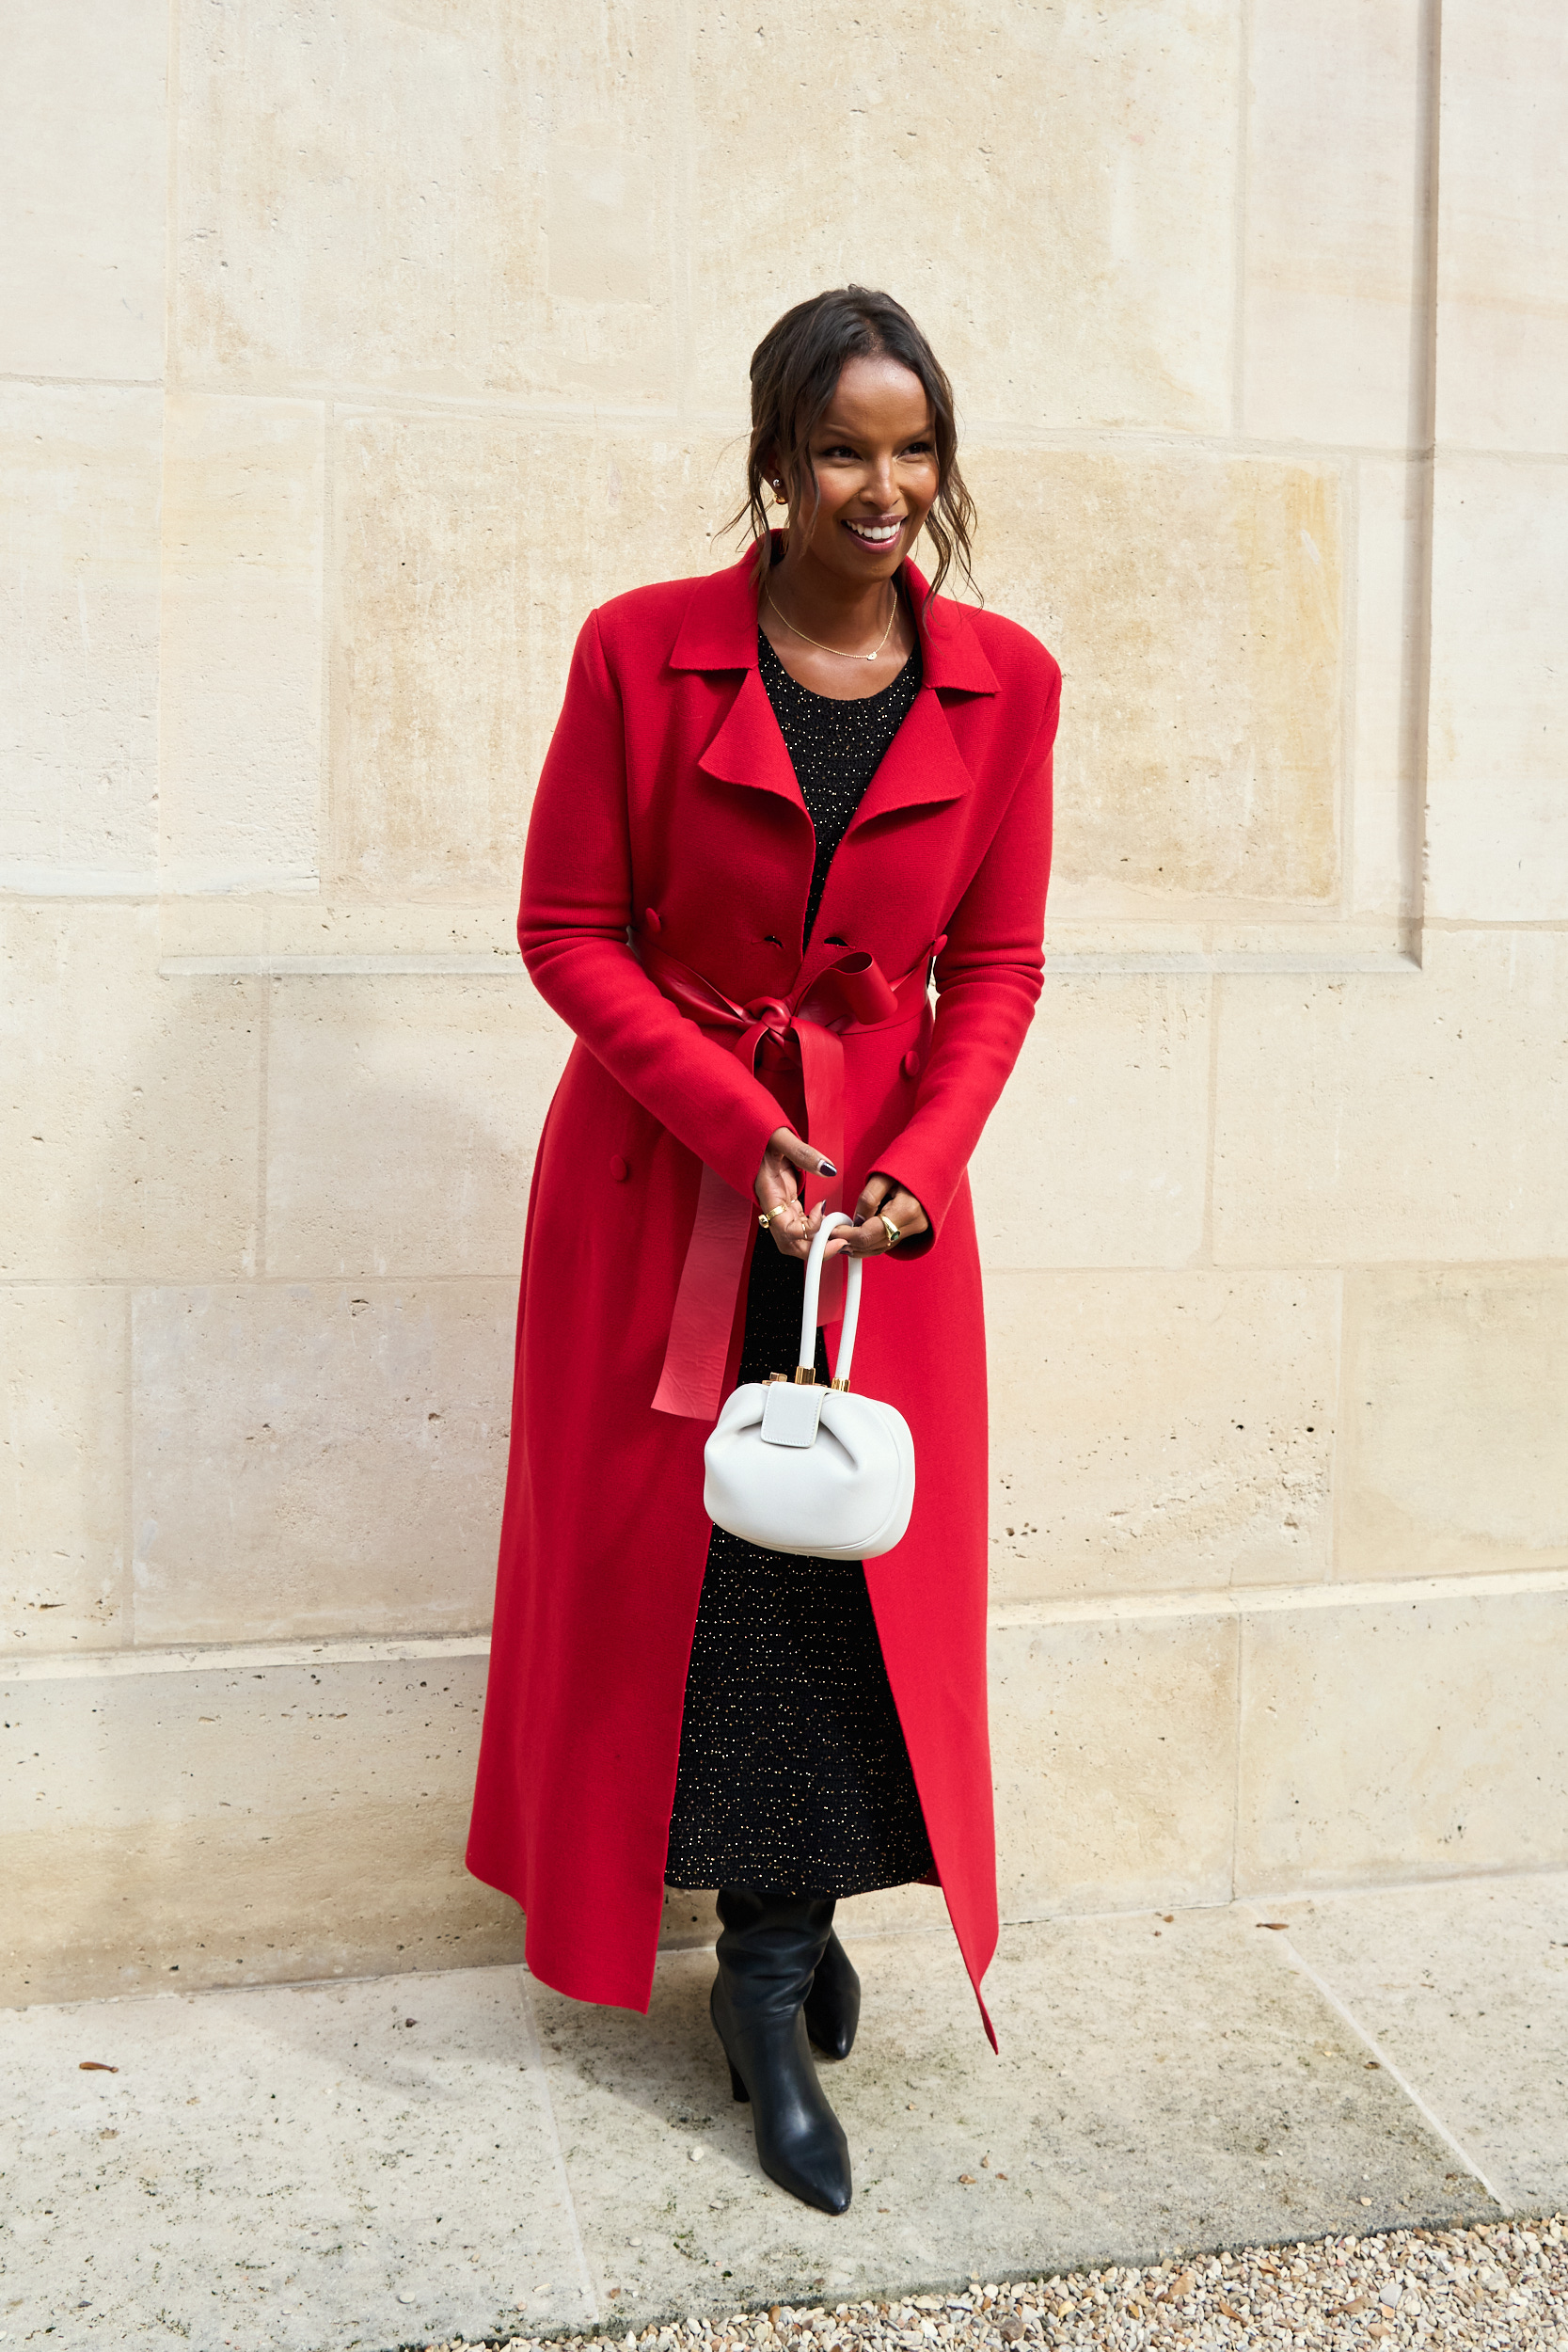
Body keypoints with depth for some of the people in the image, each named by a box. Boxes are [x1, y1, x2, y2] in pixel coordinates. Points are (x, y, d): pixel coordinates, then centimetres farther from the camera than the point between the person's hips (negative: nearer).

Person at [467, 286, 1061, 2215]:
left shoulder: (1006, 682, -1)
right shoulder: (641, 650, -7)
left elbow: (998, 962, 4)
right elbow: (569, 930, -5)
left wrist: (922, 1160, -11)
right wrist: (740, 1127, -15)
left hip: (886, 1174, 1)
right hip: (660, 1168, -1)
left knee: (848, 1568, 2)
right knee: (651, 1553, 5)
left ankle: (769, 1980, 21)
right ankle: (785, 1928, 27)